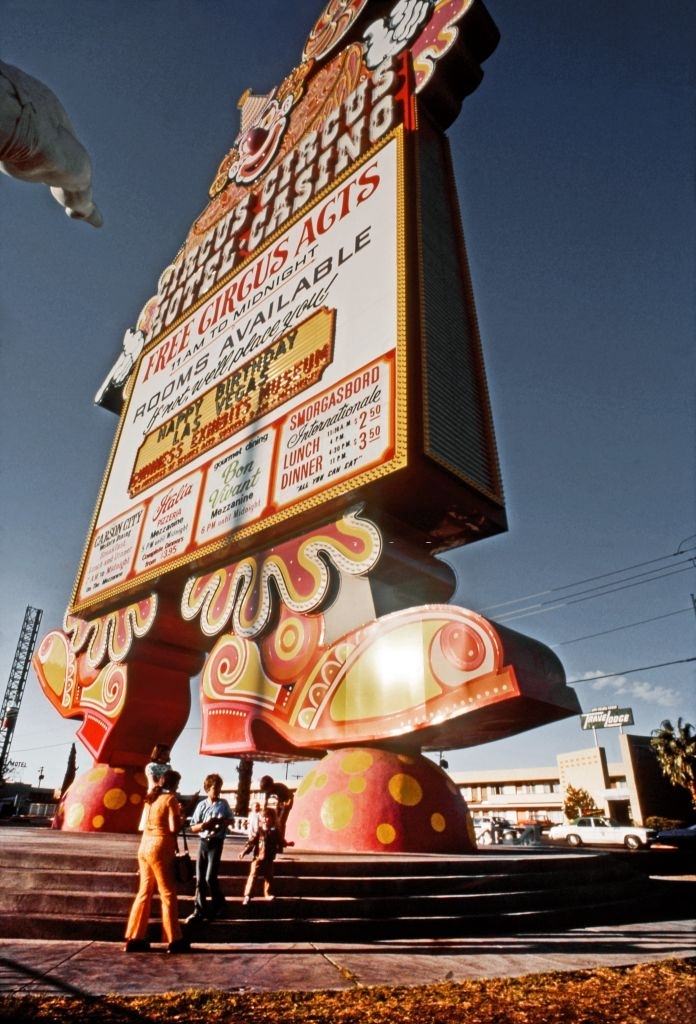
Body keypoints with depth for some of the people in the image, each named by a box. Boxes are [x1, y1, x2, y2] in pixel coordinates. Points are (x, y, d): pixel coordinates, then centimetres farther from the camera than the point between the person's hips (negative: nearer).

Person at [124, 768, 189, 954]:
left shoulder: (152, 799, 13)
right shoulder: (171, 799, -10)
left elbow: (147, 824, 15)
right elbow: (174, 828, -16)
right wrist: (181, 817, 3)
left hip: (145, 846, 7)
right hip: (160, 848, -7)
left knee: (144, 892, 14)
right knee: (168, 894, 1)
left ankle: (134, 938, 16)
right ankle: (174, 940, 7)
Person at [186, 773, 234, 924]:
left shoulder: (224, 804, 0)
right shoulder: (201, 805, 0)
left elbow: (231, 820, 10)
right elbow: (193, 827, 1)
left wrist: (220, 821, -11)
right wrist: (203, 825, -20)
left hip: (216, 843, -2)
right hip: (203, 842, 2)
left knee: (210, 877, -7)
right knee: (199, 879, 4)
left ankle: (218, 904, 16)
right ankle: (199, 911, 17)